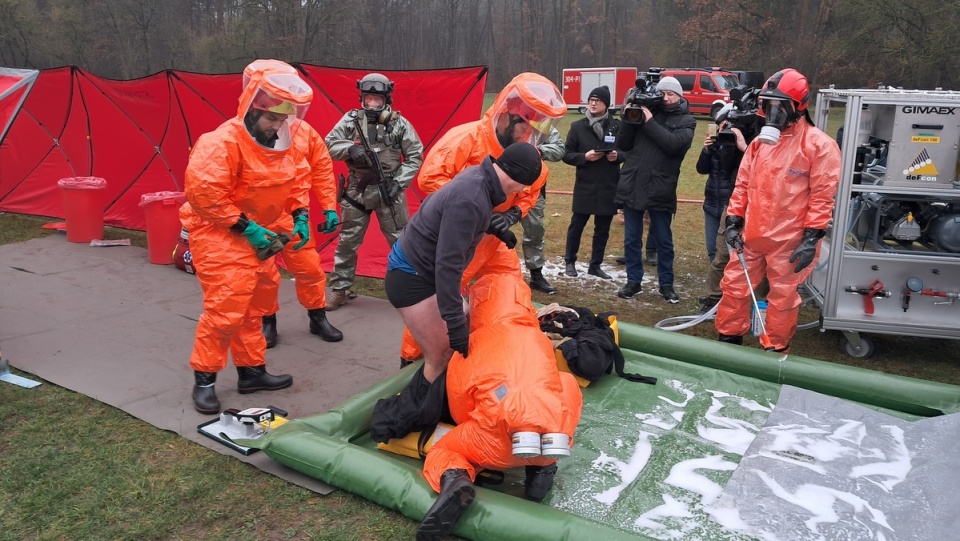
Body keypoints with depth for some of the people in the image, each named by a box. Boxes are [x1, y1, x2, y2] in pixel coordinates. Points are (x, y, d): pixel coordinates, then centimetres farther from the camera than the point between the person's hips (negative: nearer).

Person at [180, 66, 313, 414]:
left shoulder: (286, 143, 2)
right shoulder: (222, 142, -23)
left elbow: (294, 180, 16)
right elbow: (202, 192, -27)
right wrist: (245, 226, -24)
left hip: (256, 234, 8)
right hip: (218, 234, -8)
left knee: (253, 307, 15)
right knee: (225, 308, -11)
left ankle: (252, 371, 29)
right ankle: (204, 379, 5)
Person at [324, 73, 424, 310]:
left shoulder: (399, 123, -4)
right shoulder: (351, 119, 1)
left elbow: (415, 156, -1)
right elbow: (329, 144, 0)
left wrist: (399, 182, -10)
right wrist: (350, 149, -20)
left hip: (389, 191, -2)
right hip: (357, 190, 2)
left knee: (401, 241, 5)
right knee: (347, 242, 9)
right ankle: (339, 289, 21)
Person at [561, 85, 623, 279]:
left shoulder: (617, 126, 2)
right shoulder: (578, 126, 0)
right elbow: (567, 154, 1)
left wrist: (618, 156, -12)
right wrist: (585, 157, -15)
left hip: (609, 186, 2)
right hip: (585, 186, -1)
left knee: (602, 228, 9)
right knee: (577, 225, 6)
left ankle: (595, 265, 21)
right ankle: (570, 262, 22)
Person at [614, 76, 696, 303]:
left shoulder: (685, 121, 4)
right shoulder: (644, 110, 9)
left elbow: (673, 144, -16)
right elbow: (623, 145, 5)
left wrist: (649, 121, -15)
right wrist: (629, 117, -7)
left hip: (660, 190, -2)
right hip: (631, 186, 2)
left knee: (663, 241, 8)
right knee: (631, 239, 9)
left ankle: (666, 284, 20)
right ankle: (633, 280, 22)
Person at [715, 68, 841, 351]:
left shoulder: (819, 145, -9)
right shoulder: (761, 142, 11)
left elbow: (822, 195, -12)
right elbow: (743, 184, 14)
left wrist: (812, 238, -15)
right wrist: (733, 221, 7)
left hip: (790, 240, -6)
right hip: (752, 235, 6)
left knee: (782, 297, 8)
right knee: (734, 286, 11)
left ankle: (774, 350, 24)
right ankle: (729, 338, 28)